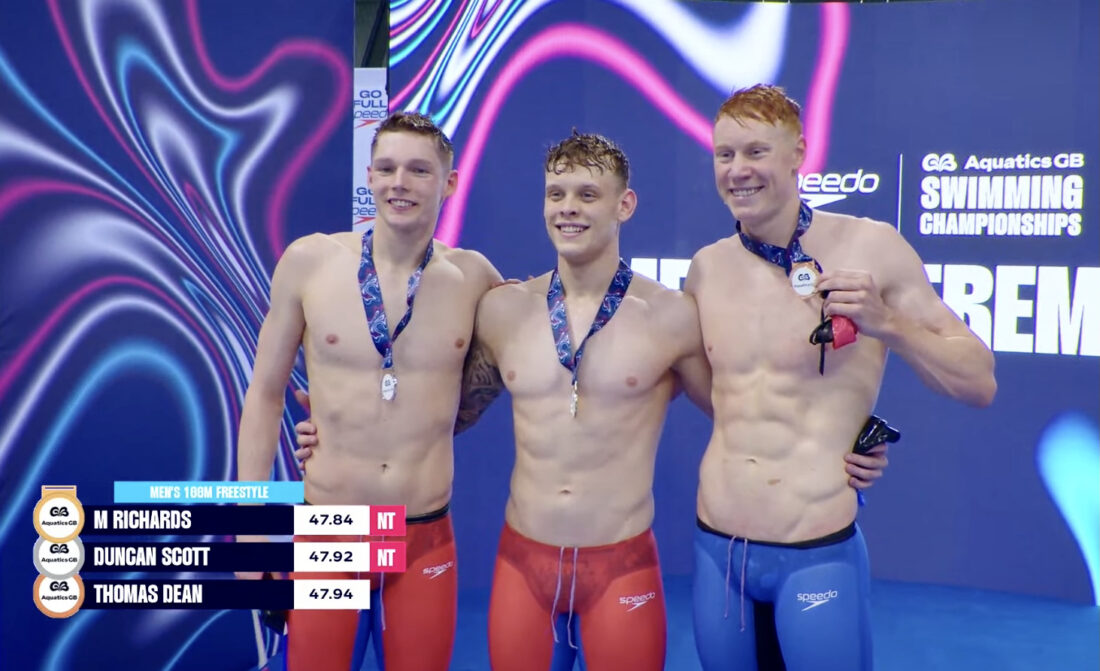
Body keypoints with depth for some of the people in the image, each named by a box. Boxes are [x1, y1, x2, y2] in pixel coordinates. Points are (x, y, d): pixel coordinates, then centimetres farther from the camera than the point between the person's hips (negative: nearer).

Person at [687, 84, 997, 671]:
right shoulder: (706, 268, 4)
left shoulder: (871, 247, -7)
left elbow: (980, 384, -5)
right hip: (715, 550, 4)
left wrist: (885, 323, -18)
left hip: (818, 556, -4)